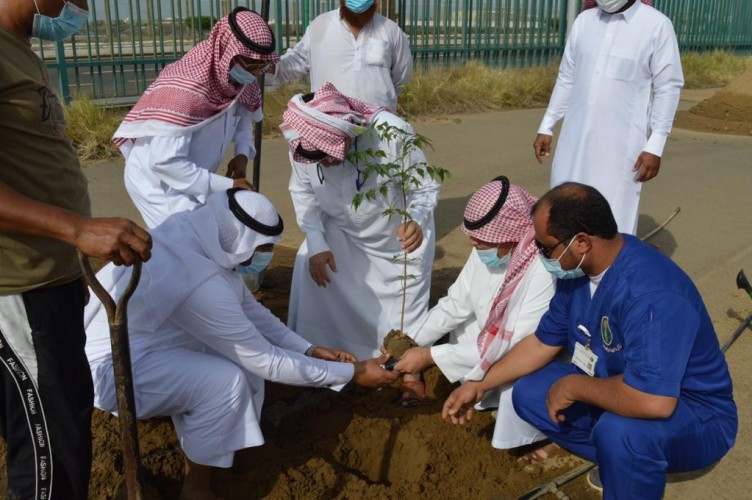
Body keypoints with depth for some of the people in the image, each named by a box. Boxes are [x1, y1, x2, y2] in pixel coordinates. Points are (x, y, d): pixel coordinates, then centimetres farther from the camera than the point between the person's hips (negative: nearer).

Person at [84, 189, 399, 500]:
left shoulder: (192, 235, -8)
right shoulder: (199, 283, -34)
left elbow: (247, 307, 3)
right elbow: (266, 362, -24)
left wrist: (309, 350, -1)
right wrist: (353, 373, -16)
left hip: (126, 337, 9)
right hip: (108, 368, -9)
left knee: (243, 344, 4)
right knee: (225, 380, -25)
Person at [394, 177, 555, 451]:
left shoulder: (544, 270, -34)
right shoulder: (488, 248, -13)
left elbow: (515, 347, -32)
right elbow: (456, 302, -2)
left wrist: (431, 356, -31)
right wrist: (413, 341, -16)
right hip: (492, 346, 7)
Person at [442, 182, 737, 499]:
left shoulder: (652, 294, -33)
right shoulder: (575, 270, -6)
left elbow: (652, 401, -42)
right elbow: (543, 342, 6)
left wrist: (573, 386, -26)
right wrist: (479, 386, 4)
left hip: (694, 413, -8)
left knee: (620, 431, -37)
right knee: (529, 393, -1)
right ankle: (618, 459, 7)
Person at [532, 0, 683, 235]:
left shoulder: (657, 25, -7)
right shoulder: (583, 21, 7)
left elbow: (667, 88, -7)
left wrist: (655, 146, -12)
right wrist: (546, 126, 12)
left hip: (621, 145, -4)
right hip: (576, 138, 5)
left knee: (614, 218, -1)